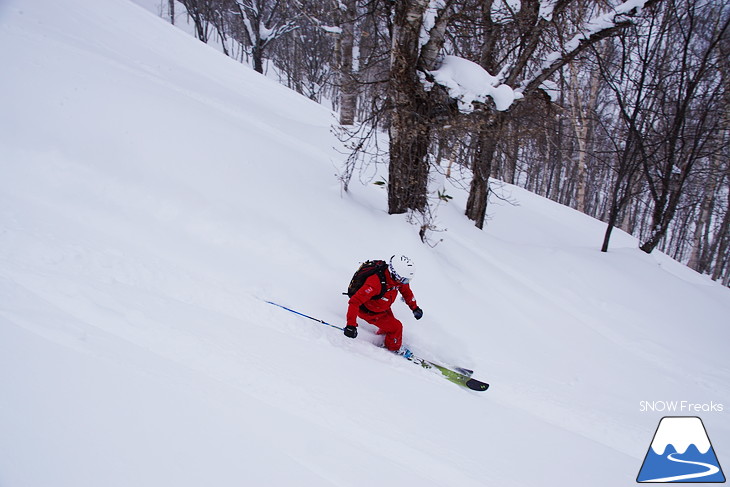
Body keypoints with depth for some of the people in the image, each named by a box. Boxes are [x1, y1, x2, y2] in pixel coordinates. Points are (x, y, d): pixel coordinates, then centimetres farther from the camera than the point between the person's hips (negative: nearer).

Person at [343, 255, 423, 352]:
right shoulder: (376, 283, -42)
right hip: (369, 312, -7)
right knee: (396, 328, -8)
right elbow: (354, 301, -43)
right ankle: (394, 349, 20)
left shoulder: (397, 278, -19)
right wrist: (351, 325, -48)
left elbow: (406, 290, 5)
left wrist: (415, 308, 10)